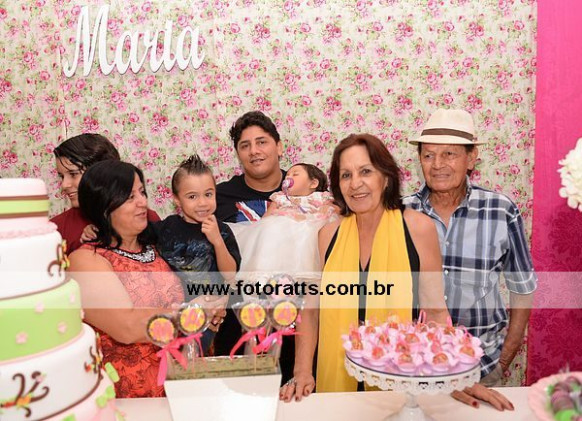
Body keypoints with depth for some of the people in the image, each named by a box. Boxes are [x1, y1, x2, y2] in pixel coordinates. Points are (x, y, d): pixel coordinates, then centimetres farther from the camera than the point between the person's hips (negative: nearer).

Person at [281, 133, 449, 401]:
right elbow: (311, 310, 2)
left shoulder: (418, 228, -9)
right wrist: (302, 372, -6)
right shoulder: (329, 234, -3)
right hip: (335, 378, 2)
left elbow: (435, 312, -4)